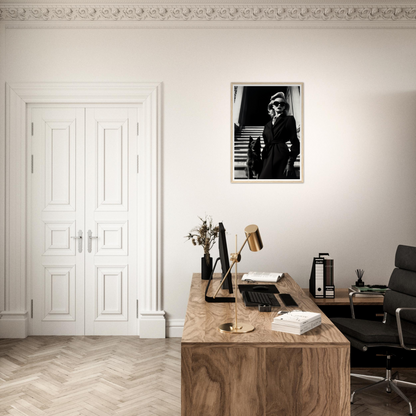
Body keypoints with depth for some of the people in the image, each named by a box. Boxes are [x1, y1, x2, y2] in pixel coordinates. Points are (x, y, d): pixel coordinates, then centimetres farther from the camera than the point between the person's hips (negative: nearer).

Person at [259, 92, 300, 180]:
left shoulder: (289, 119, 6)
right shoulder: (268, 125, 22)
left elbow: (295, 142, -2)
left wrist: (290, 162, -13)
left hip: (282, 158, -5)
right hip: (268, 159, 5)